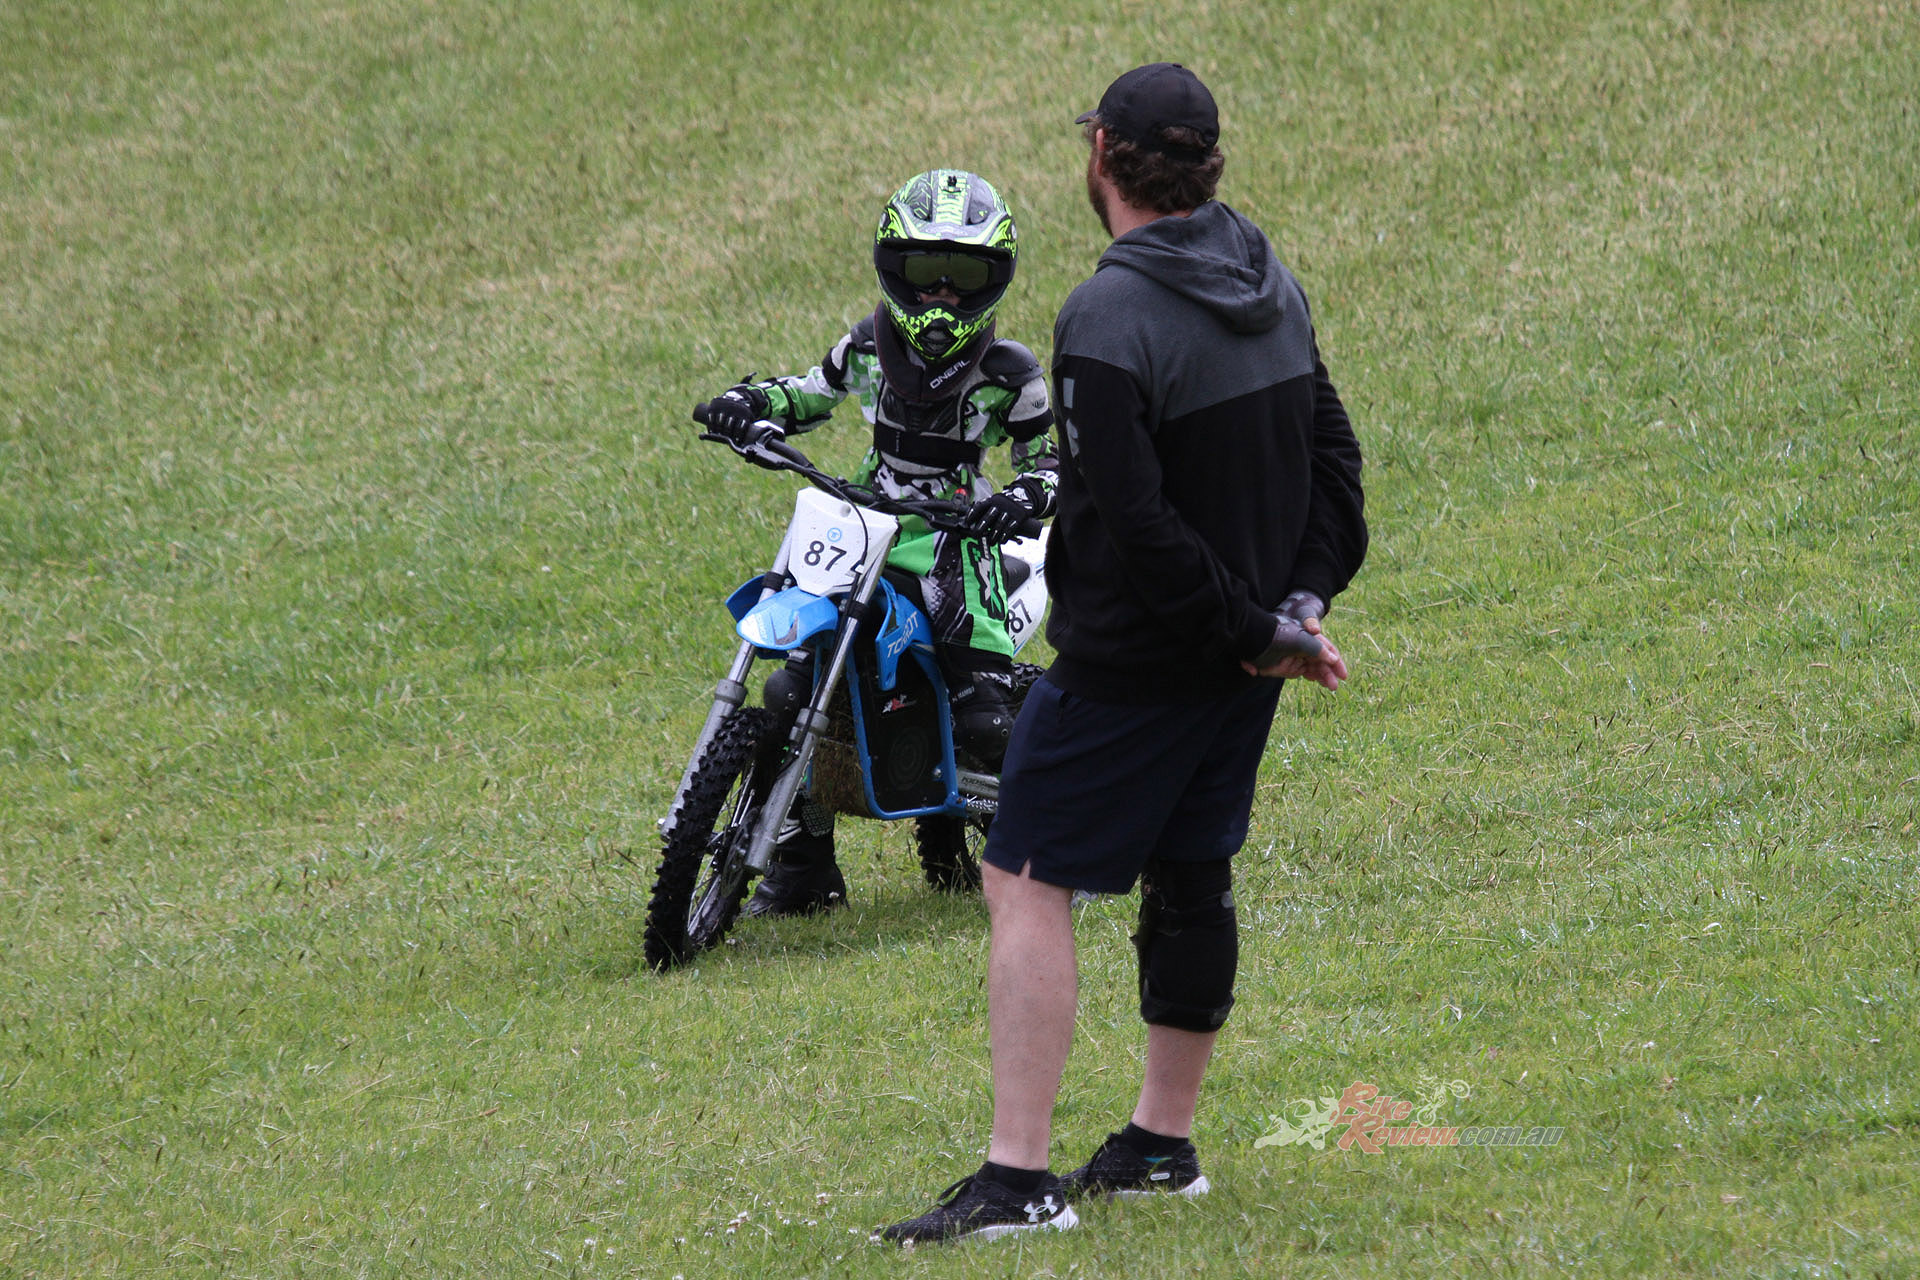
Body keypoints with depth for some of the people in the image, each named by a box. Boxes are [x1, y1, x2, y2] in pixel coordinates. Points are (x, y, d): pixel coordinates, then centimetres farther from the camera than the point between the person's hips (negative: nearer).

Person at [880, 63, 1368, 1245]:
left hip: (1133, 660, -8)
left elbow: (1138, 525, -25)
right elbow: (1331, 450, 11)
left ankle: (1019, 1178, -6)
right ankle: (1164, 1144, 27)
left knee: (1028, 882, -3)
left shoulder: (1109, 322, -21)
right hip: (1239, 668, 8)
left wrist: (1258, 632, -15)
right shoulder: (1273, 284, 5)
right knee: (1192, 879, 18)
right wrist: (1301, 602, 3)